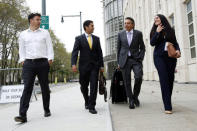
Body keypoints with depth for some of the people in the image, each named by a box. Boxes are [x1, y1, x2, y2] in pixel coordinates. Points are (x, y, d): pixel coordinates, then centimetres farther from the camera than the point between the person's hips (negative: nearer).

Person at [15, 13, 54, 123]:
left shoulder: (45, 33, 11)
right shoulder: (23, 34, 14)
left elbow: (49, 47, 7)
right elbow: (22, 49, 16)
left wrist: (50, 59, -6)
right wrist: (22, 60, 3)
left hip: (43, 63, 0)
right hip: (28, 63, 0)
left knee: (45, 88, 6)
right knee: (27, 88, -8)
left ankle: (47, 110, 20)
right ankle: (23, 115, -11)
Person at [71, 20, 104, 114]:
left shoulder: (96, 38, 10)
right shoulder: (79, 38, 2)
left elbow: (99, 53, 11)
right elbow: (75, 52, -7)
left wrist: (101, 65, 6)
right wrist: (73, 64, -21)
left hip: (94, 66, 1)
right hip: (83, 66, -1)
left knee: (94, 86, -8)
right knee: (84, 86, 10)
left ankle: (91, 107, -3)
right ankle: (87, 101, 36)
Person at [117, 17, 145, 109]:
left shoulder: (138, 33, 4)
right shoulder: (120, 34, 9)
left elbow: (142, 48, 8)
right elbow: (119, 49, 12)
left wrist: (140, 58, -5)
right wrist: (119, 62, 7)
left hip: (136, 59, -1)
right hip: (125, 60, 1)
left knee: (138, 77, -17)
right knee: (127, 81, -1)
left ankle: (135, 96, 7)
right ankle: (131, 100, 11)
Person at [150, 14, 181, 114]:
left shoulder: (170, 30, 13)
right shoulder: (154, 31, 12)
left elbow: (175, 42, 14)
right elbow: (152, 43, 0)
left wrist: (178, 50, -5)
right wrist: (157, 32, -8)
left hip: (171, 56, 2)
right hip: (159, 57, -2)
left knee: (171, 78, -1)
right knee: (164, 79, -13)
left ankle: (167, 101, 16)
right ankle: (167, 107, -16)